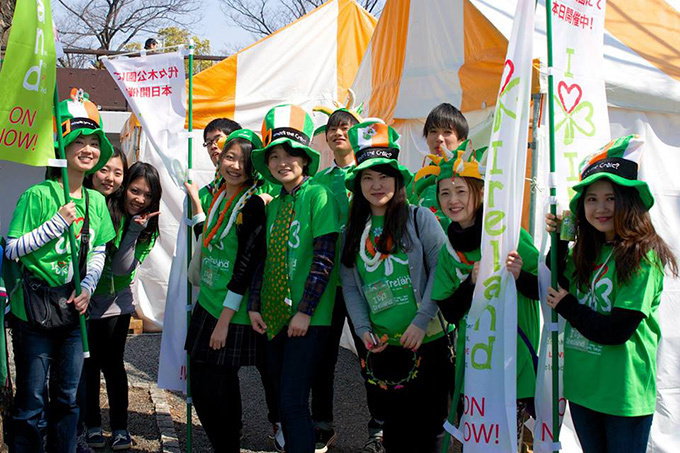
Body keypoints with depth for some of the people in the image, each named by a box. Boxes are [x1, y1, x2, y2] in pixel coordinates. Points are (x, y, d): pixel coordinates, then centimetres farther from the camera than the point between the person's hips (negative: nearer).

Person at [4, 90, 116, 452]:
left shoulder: (96, 202, 7)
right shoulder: (38, 195, -10)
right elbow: (12, 249, -11)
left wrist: (87, 288, 0)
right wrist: (56, 224, -18)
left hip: (74, 306, 5)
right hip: (34, 307, -5)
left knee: (67, 395, 14)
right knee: (31, 399, 0)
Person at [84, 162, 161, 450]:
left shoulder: (147, 228, -2)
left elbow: (123, 269, -15)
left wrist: (135, 230, -22)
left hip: (115, 304, 2)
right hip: (84, 299, -2)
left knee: (113, 364, 3)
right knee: (89, 363, 7)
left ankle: (120, 428, 15)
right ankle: (92, 426, 22)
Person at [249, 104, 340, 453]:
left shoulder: (317, 196, -9)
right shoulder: (273, 206, 12)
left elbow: (324, 257, -14)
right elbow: (265, 259, 14)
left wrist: (305, 311, -17)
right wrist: (254, 305, 4)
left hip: (307, 319, -7)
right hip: (274, 317, 7)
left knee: (293, 404, -11)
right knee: (282, 401, 13)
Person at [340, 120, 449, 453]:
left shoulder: (419, 218, -3)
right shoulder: (354, 231, 10)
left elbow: (442, 270, -8)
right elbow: (350, 286, 10)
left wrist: (422, 320, -14)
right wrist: (363, 329, -3)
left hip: (426, 341, -3)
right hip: (382, 348, 4)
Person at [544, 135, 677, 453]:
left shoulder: (643, 255, -16)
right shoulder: (585, 251, 5)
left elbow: (616, 330, -20)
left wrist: (567, 306, -7)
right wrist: (559, 241, 1)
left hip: (624, 393, -6)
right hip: (582, 385, 6)